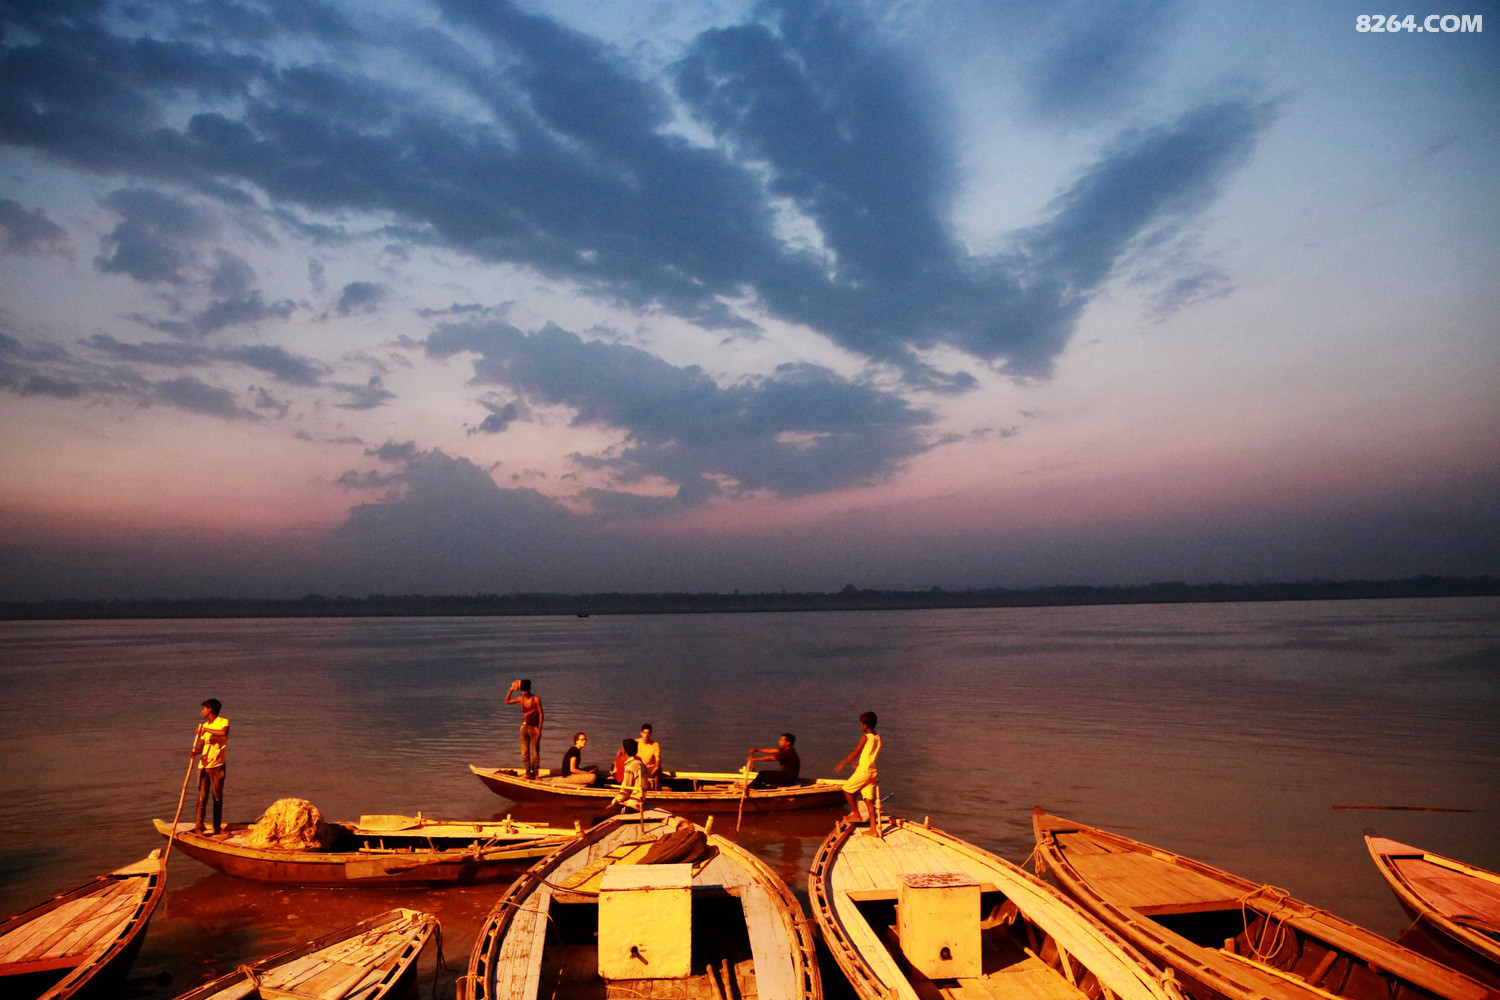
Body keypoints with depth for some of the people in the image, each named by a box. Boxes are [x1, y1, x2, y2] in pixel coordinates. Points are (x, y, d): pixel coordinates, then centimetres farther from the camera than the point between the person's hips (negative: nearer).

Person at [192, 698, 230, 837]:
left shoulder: (223, 722, -3)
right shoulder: (204, 726, 16)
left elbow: (224, 733, -26)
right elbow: (202, 745, 11)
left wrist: (206, 730, -20)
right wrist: (195, 752, -10)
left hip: (217, 766, -4)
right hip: (203, 765, 4)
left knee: (218, 797, 4)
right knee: (202, 797, -2)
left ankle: (217, 827, 12)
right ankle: (198, 827, 1)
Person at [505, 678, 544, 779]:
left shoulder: (536, 699, -8)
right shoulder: (521, 699, 6)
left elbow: (541, 714, -8)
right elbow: (507, 702, 16)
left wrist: (539, 729, -12)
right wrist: (511, 690, 2)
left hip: (534, 728, -4)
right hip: (524, 727, 5)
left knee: (535, 753, -1)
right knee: (524, 752, 2)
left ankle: (535, 773, 8)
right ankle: (528, 772, 10)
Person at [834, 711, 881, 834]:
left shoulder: (865, 737, -12)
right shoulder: (878, 738, 10)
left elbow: (855, 753, -8)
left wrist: (842, 764, 2)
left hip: (863, 772, -7)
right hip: (873, 772, 7)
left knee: (847, 790, 12)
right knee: (869, 800, 7)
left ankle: (856, 814, 17)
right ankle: (873, 828, 4)